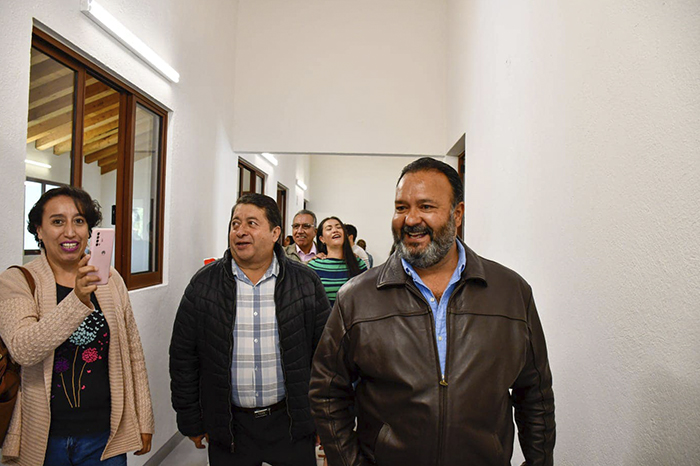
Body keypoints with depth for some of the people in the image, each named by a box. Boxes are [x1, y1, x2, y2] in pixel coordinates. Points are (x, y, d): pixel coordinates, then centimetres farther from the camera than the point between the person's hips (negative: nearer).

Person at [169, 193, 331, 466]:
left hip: (291, 423, 0)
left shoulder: (306, 283, -4)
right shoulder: (203, 285, -3)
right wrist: (191, 421, 3)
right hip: (228, 428, 1)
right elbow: (183, 357, 2)